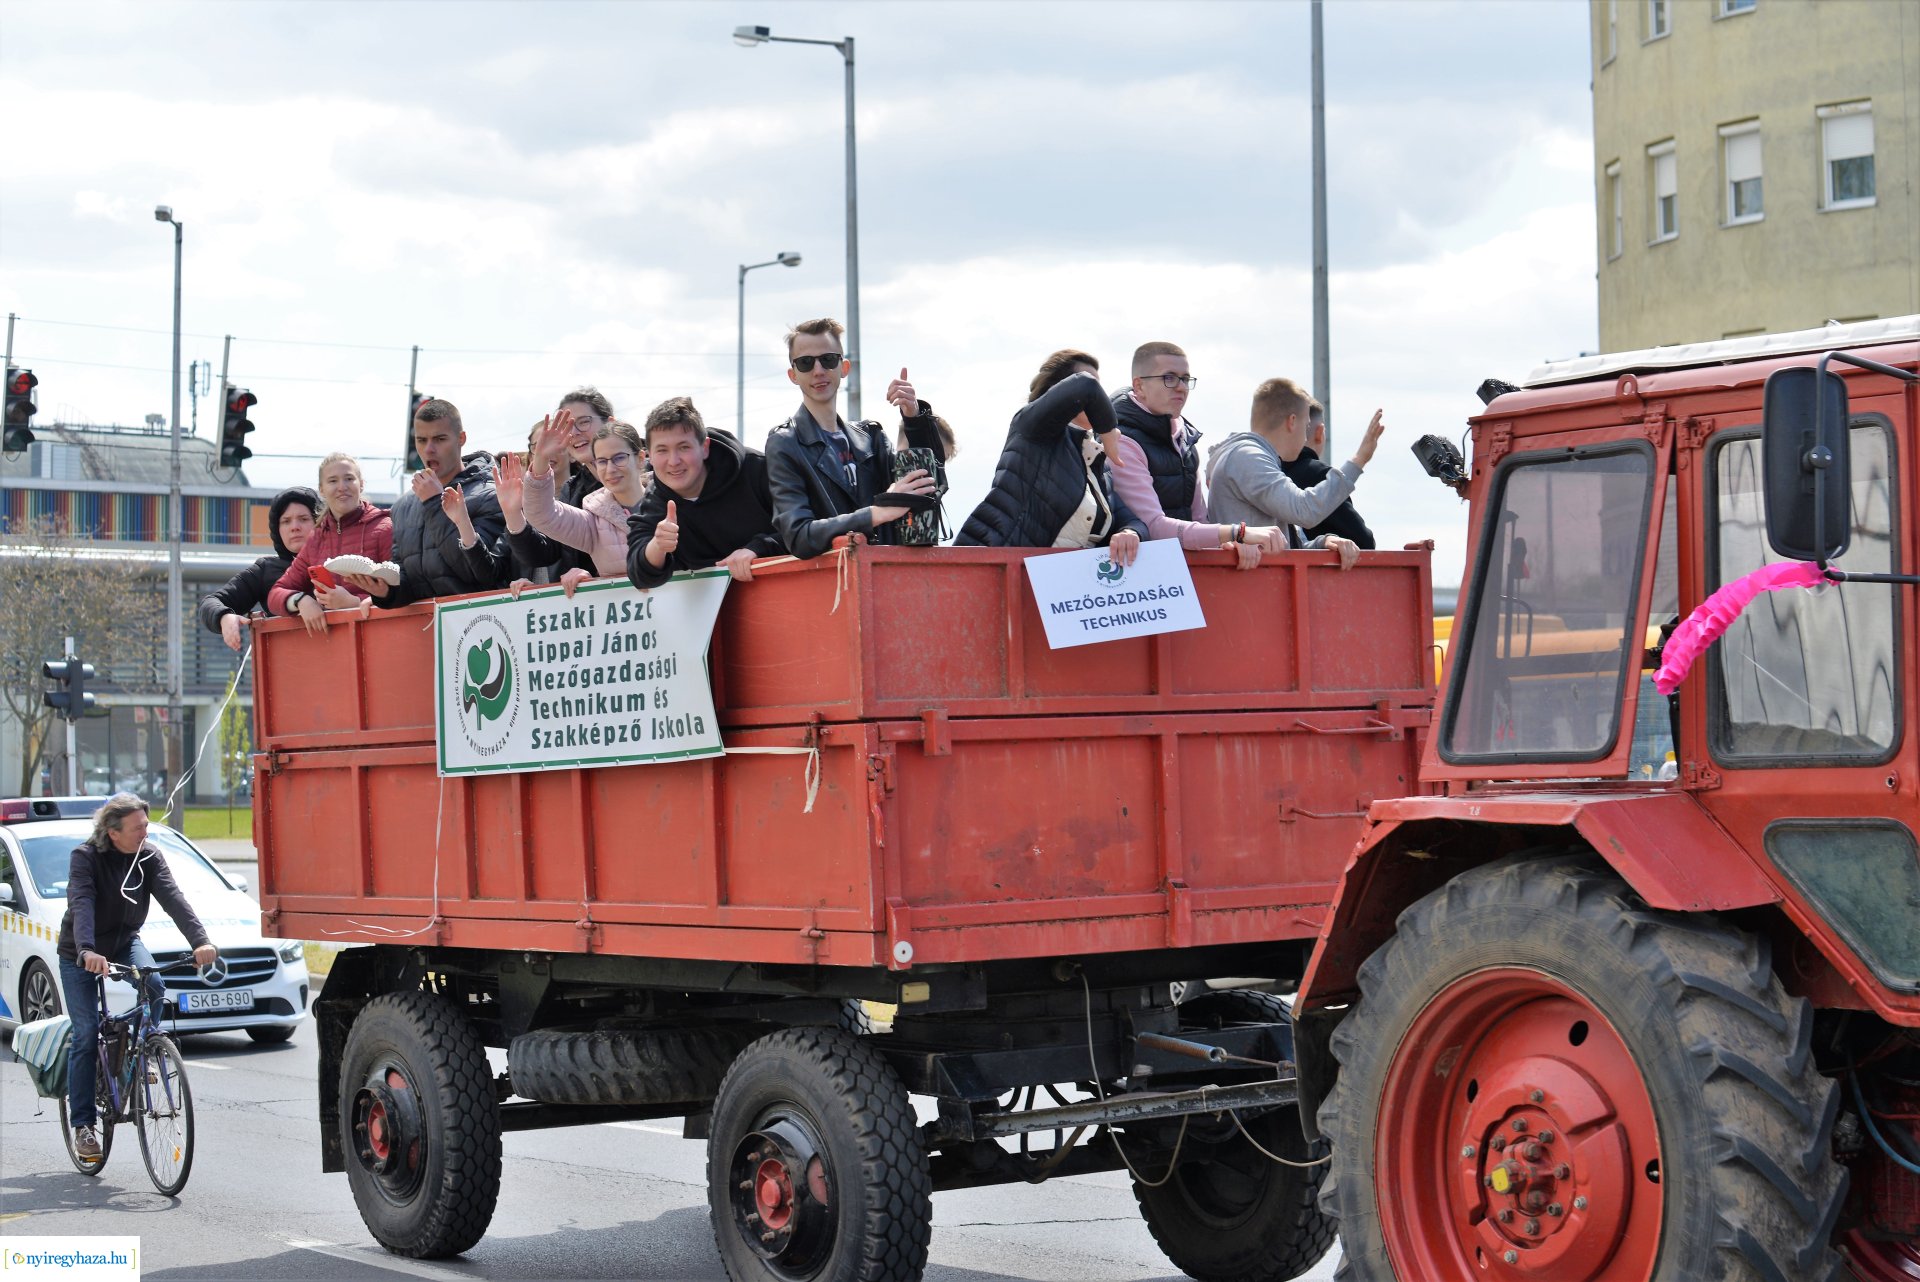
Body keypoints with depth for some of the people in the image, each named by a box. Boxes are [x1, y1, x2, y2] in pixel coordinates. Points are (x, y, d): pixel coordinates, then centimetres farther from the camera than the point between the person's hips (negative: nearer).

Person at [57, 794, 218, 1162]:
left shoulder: (149, 856, -10)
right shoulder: (85, 857, -21)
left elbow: (173, 899, -23)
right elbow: (81, 904, -36)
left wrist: (201, 940, -39)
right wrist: (87, 951, -54)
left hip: (125, 942, 3)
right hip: (80, 954, -3)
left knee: (154, 986, -29)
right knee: (86, 1034, -6)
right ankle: (82, 1122, 4)